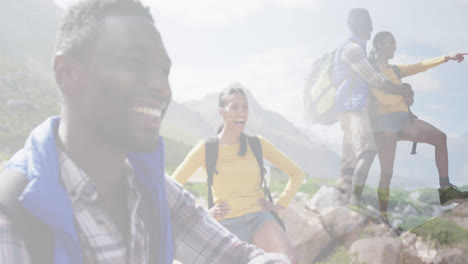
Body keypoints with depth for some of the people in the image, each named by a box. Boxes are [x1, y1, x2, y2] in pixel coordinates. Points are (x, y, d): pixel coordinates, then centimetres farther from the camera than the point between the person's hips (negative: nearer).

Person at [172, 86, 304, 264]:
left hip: (260, 218, 2)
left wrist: (280, 204, 6)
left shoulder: (257, 144, 6)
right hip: (228, 225, -1)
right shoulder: (206, 148, -1)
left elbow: (297, 173, 16)